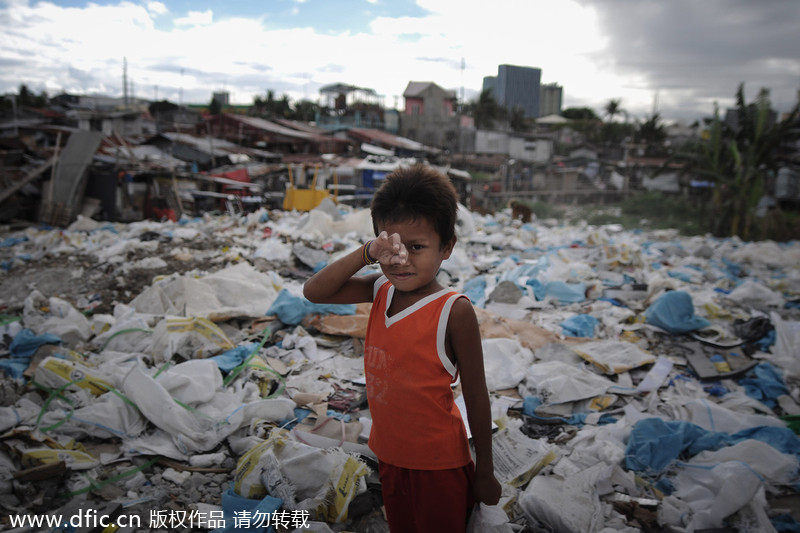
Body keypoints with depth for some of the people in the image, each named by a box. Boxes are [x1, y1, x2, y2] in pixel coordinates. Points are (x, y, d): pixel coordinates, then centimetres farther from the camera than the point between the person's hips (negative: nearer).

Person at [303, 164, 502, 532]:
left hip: (438, 464, -6)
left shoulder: (454, 311, -22)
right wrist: (366, 254, -23)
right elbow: (314, 292, -9)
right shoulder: (381, 290, -5)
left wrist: (484, 473, -7)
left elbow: (476, 397, -16)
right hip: (390, 456, 6)